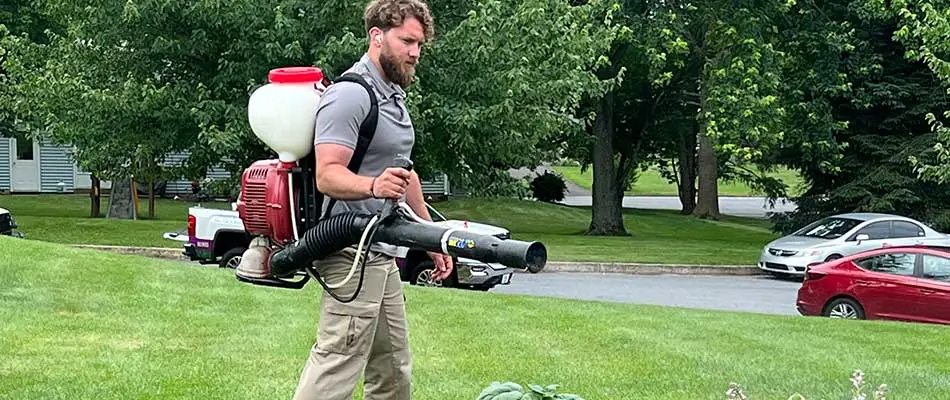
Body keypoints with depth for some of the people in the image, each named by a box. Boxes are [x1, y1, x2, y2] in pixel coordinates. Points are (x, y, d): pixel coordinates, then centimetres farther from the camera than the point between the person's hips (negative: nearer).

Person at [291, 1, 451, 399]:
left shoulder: (393, 95, 19)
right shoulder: (350, 94, -14)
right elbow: (327, 175, -23)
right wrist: (373, 185, -41)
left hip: (382, 255, 10)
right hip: (353, 256, -10)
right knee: (336, 368, -14)